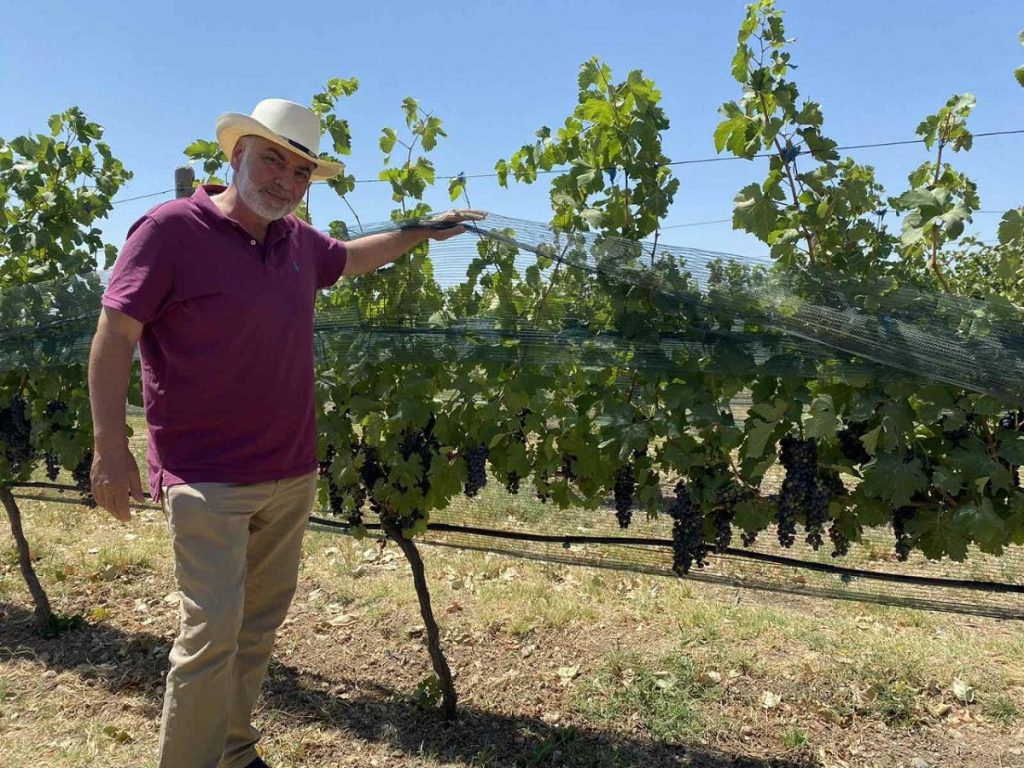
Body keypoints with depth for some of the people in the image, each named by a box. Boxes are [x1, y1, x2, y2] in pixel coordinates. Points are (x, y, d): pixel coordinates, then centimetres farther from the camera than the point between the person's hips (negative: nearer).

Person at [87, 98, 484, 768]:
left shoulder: (298, 240, 8)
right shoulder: (171, 228, -10)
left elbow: (349, 258, 31)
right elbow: (113, 337, -10)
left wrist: (421, 233, 31)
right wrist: (112, 449, -15)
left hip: (291, 473, 7)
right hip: (208, 479, -6)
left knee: (262, 621, 15)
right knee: (213, 631, -8)